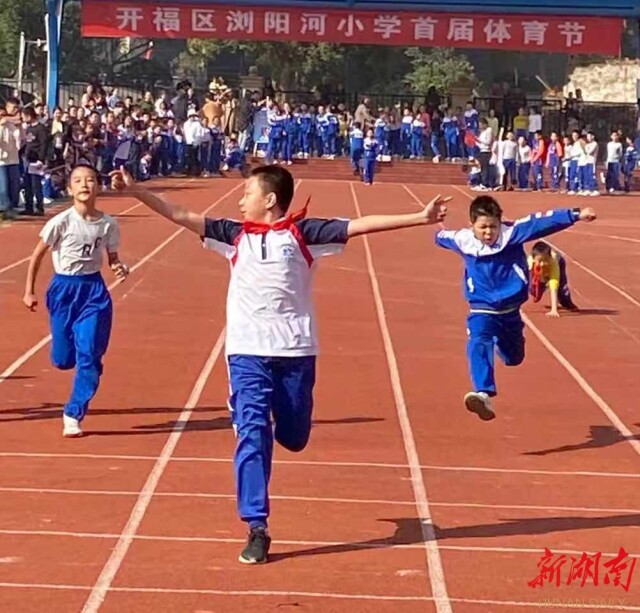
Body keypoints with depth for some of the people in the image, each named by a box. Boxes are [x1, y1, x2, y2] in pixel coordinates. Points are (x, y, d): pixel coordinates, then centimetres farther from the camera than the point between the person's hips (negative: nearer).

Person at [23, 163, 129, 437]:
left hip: (94, 290, 1)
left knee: (89, 355, -7)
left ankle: (73, 415, 4)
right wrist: (29, 291, 1)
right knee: (63, 359, 3)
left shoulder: (108, 224, -5)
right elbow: (37, 255, -1)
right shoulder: (61, 222, -12)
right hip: (64, 289, -1)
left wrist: (120, 269, -12)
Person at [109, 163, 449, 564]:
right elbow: (181, 216, 8)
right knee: (252, 436, -9)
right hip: (248, 352, 1)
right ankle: (257, 528, -7)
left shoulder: (303, 232, 2)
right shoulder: (236, 235, 9)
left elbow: (360, 225, -4)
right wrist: (135, 189, 2)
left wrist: (421, 217, -9)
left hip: (296, 350, -1)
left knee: (293, 438, 9)